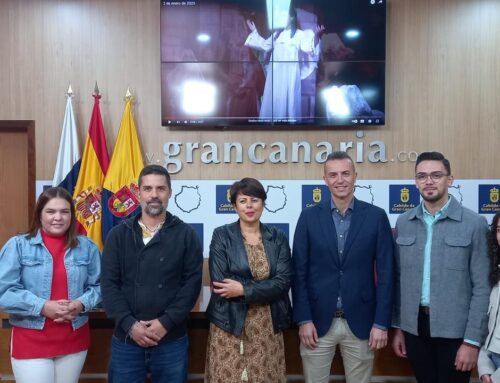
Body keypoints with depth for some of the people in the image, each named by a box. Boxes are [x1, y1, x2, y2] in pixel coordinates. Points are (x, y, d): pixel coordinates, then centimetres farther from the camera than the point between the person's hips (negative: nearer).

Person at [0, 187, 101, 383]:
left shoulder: (86, 247, 4)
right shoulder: (18, 245, -5)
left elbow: (99, 285, 4)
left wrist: (81, 304, -15)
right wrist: (42, 306, -18)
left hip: (74, 339, 3)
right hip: (30, 341, -3)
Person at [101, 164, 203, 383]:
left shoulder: (185, 235, 1)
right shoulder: (118, 235, 4)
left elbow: (192, 283, -4)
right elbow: (109, 284, -1)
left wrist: (166, 322, -13)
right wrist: (129, 324, -12)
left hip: (171, 340, -1)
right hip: (126, 339, 1)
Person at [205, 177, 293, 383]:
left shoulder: (278, 238, 4)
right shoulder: (221, 235, -3)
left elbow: (283, 282, -6)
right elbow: (220, 283, -11)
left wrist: (243, 289, -16)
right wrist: (264, 289, -10)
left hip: (269, 326, 2)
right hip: (230, 323, -2)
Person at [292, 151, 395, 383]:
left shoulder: (376, 216, -1)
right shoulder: (309, 217, 0)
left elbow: (385, 273, -1)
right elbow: (299, 272, -1)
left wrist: (381, 323, -5)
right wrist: (303, 319, -6)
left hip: (361, 322, 0)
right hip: (318, 321, 0)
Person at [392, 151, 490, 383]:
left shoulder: (474, 223, -7)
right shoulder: (403, 223, 4)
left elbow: (482, 287, -8)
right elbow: (399, 279, 8)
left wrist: (472, 340, -10)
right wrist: (397, 326, 8)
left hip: (455, 329, -3)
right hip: (414, 326, 3)